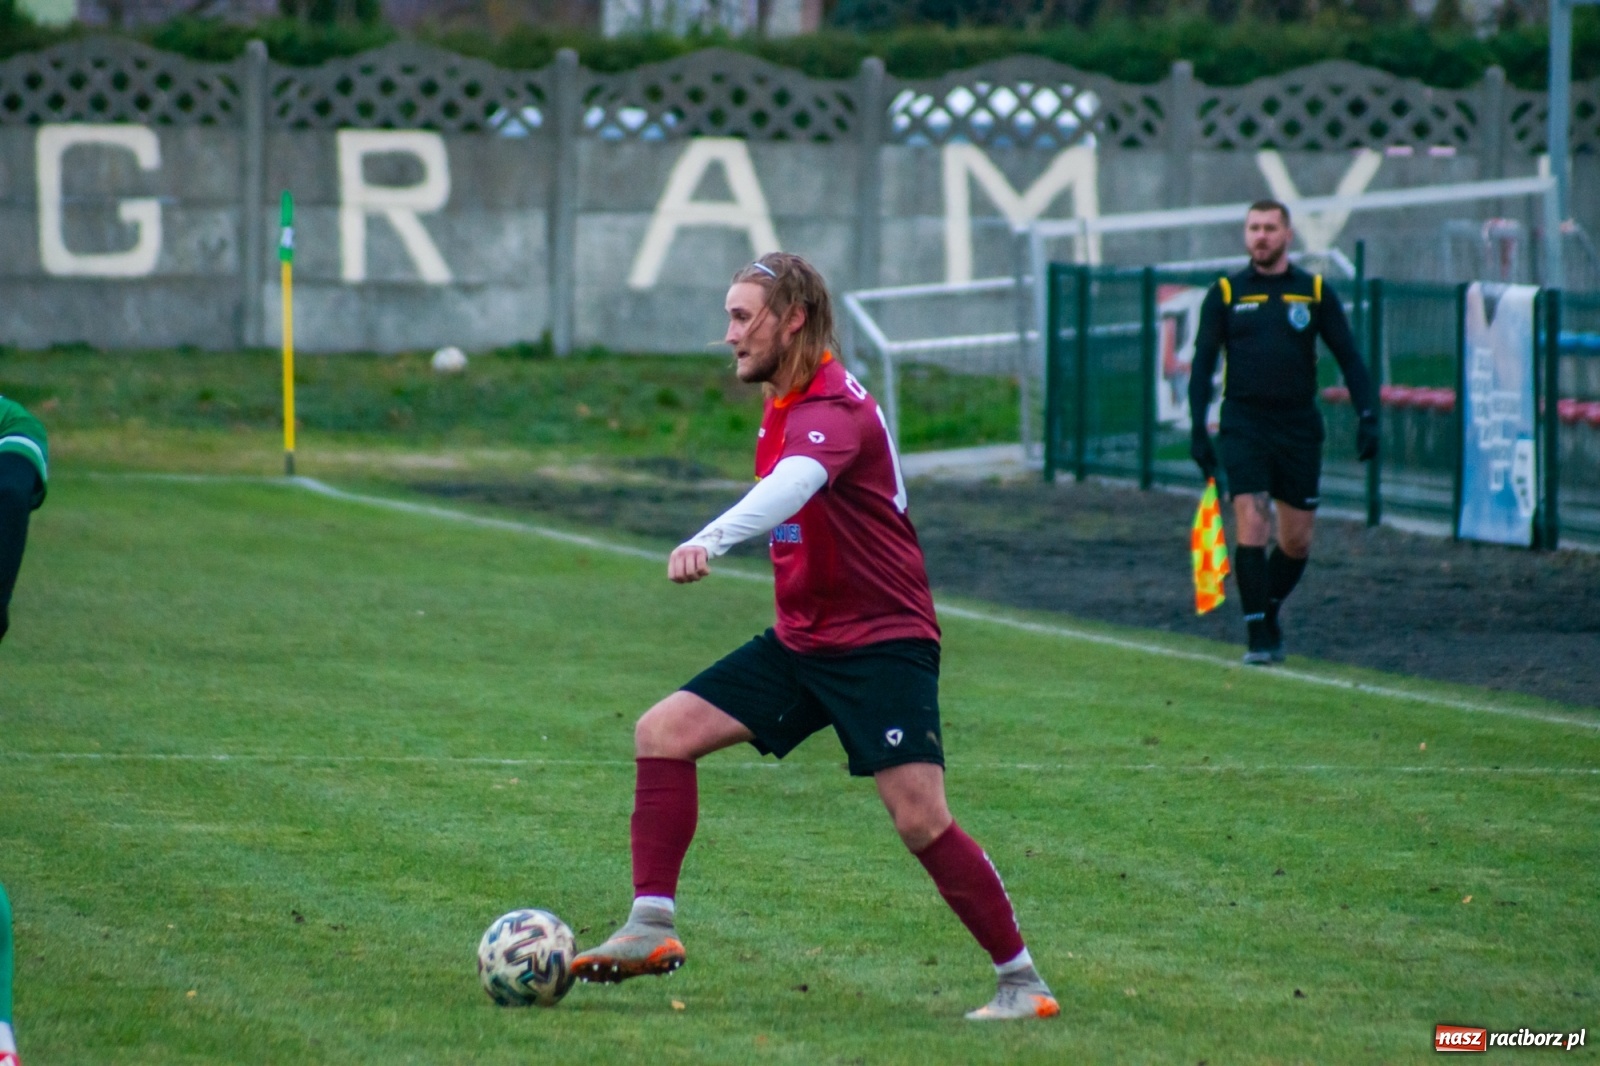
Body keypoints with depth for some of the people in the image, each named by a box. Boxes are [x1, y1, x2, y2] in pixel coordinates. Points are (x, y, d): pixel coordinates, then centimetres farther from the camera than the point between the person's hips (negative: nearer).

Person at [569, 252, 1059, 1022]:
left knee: (921, 820, -16)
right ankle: (652, 929, -1)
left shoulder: (836, 409, -21)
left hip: (882, 643, -9)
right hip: (802, 641, 9)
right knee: (663, 732, -2)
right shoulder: (781, 408, 9)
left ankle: (1021, 983, -4)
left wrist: (710, 539, -58)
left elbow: (794, 485, -43)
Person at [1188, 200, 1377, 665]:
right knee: (1252, 528, -13)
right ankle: (1258, 637, -9)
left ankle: (1268, 614, 29)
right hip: (1244, 425, -2)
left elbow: (1348, 357, 7)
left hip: (1299, 427, 2)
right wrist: (1198, 429, -4)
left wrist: (1368, 416, -3)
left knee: (1297, 541, 5)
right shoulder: (1226, 294, 4)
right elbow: (1202, 363, 5)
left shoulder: (1314, 291, 6)